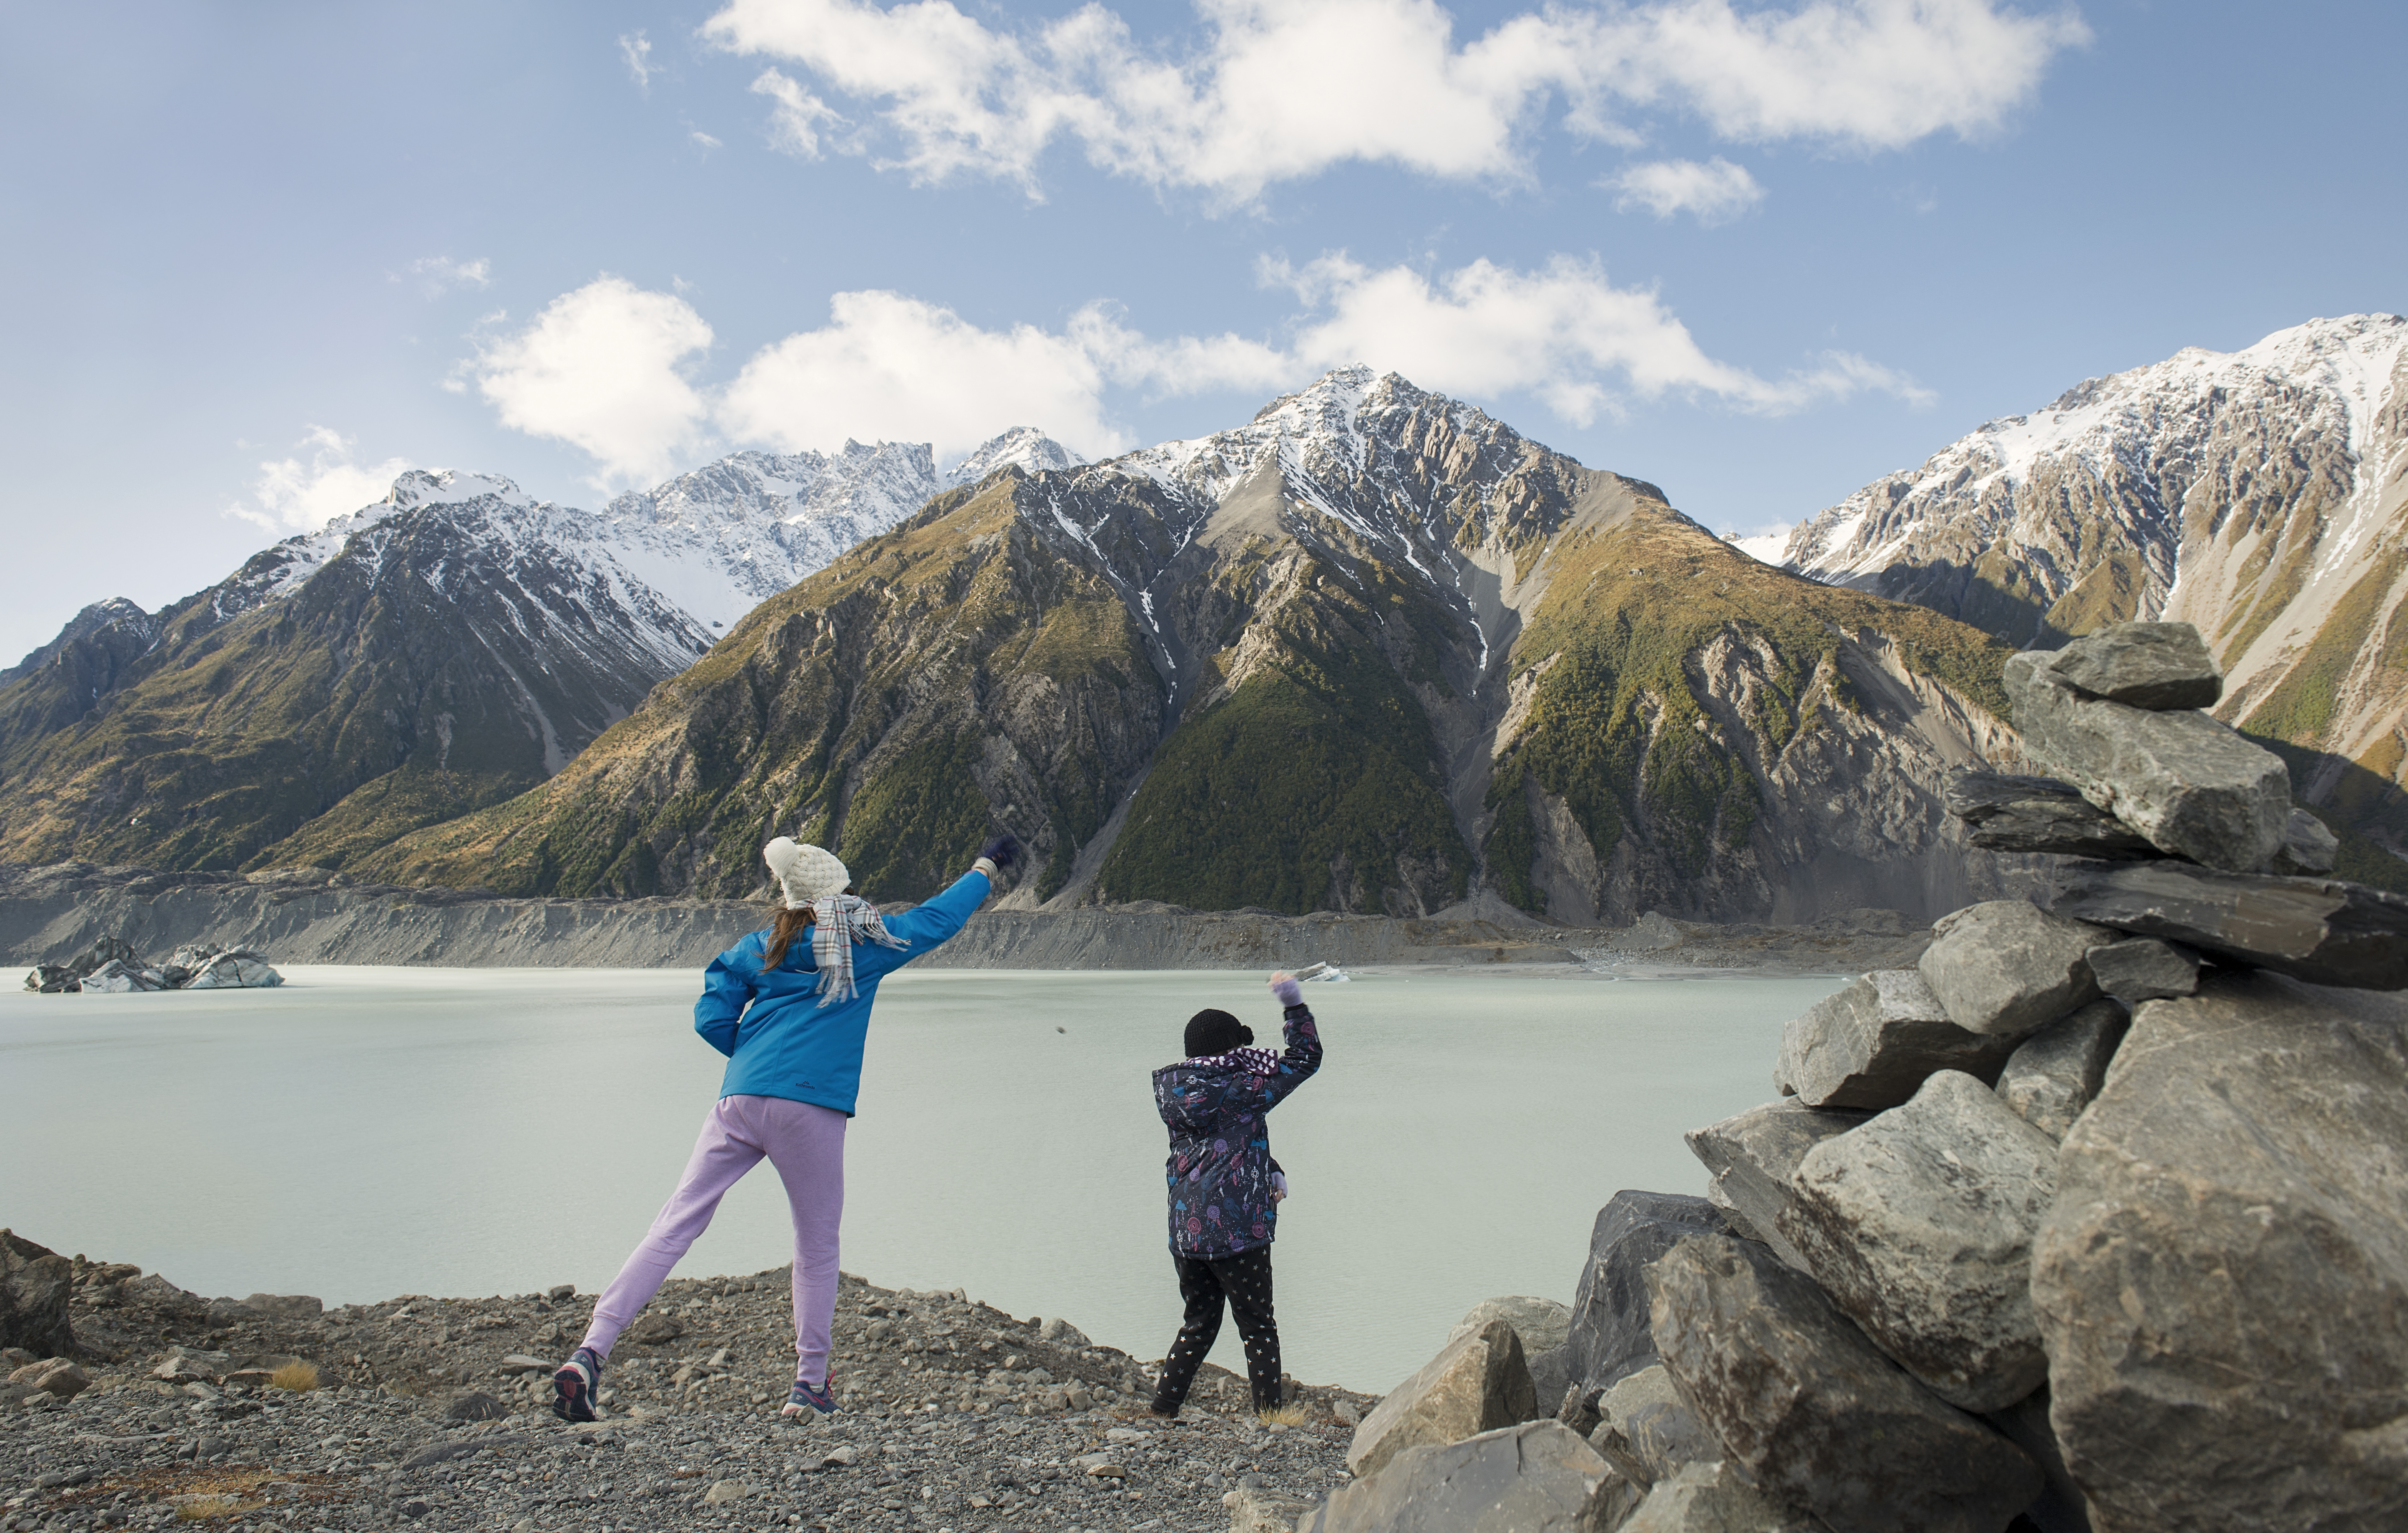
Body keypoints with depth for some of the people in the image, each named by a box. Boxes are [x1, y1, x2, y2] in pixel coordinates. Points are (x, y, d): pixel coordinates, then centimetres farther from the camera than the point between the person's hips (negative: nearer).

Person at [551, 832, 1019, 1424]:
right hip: (809, 1109, -3)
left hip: (739, 1102, 3)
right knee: (818, 1246, 11)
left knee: (674, 1226, 4)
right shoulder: (869, 943, 7)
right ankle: (810, 1385, 17)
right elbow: (938, 917, 20)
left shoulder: (760, 948, 15)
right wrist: (986, 867, 33)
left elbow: (711, 1018, 10)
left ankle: (591, 1351, -3)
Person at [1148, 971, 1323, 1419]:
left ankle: (1162, 1408, 19)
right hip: (1239, 1232, -6)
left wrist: (1270, 1171, 13)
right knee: (1257, 1327, 9)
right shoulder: (1239, 1090, -12)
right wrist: (1293, 1004, 1)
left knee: (1198, 1324, 20)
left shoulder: (1173, 1092, 7)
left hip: (1184, 1234, 6)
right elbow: (1305, 1060, -3)